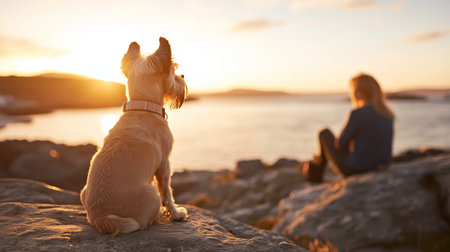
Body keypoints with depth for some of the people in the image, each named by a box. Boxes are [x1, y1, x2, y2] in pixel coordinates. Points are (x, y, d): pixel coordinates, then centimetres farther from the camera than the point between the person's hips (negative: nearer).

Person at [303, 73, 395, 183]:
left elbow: (340, 144, -12)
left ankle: (316, 173, 39)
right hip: (378, 169, 7)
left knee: (325, 133, 17)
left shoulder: (357, 114, -22)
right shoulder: (388, 114, 1)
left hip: (354, 169, -7)